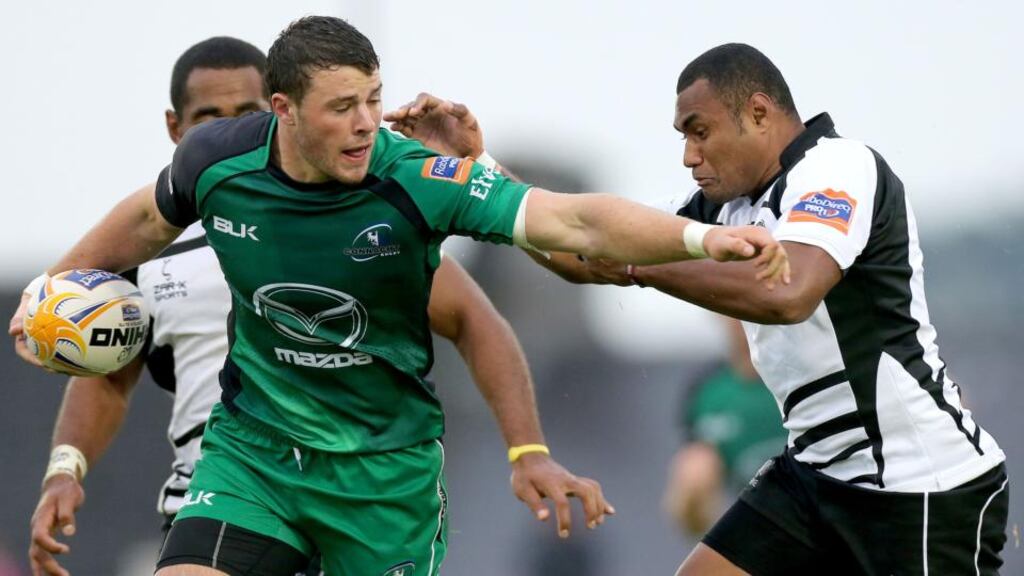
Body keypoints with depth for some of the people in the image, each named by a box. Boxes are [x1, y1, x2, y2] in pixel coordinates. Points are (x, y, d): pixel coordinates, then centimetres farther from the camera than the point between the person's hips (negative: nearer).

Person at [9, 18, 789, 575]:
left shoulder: (417, 179, -23)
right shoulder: (219, 159, -13)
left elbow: (574, 220, -33)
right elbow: (149, 221, 12)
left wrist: (703, 238, -47)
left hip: (386, 466, -1)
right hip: (253, 447, 2)